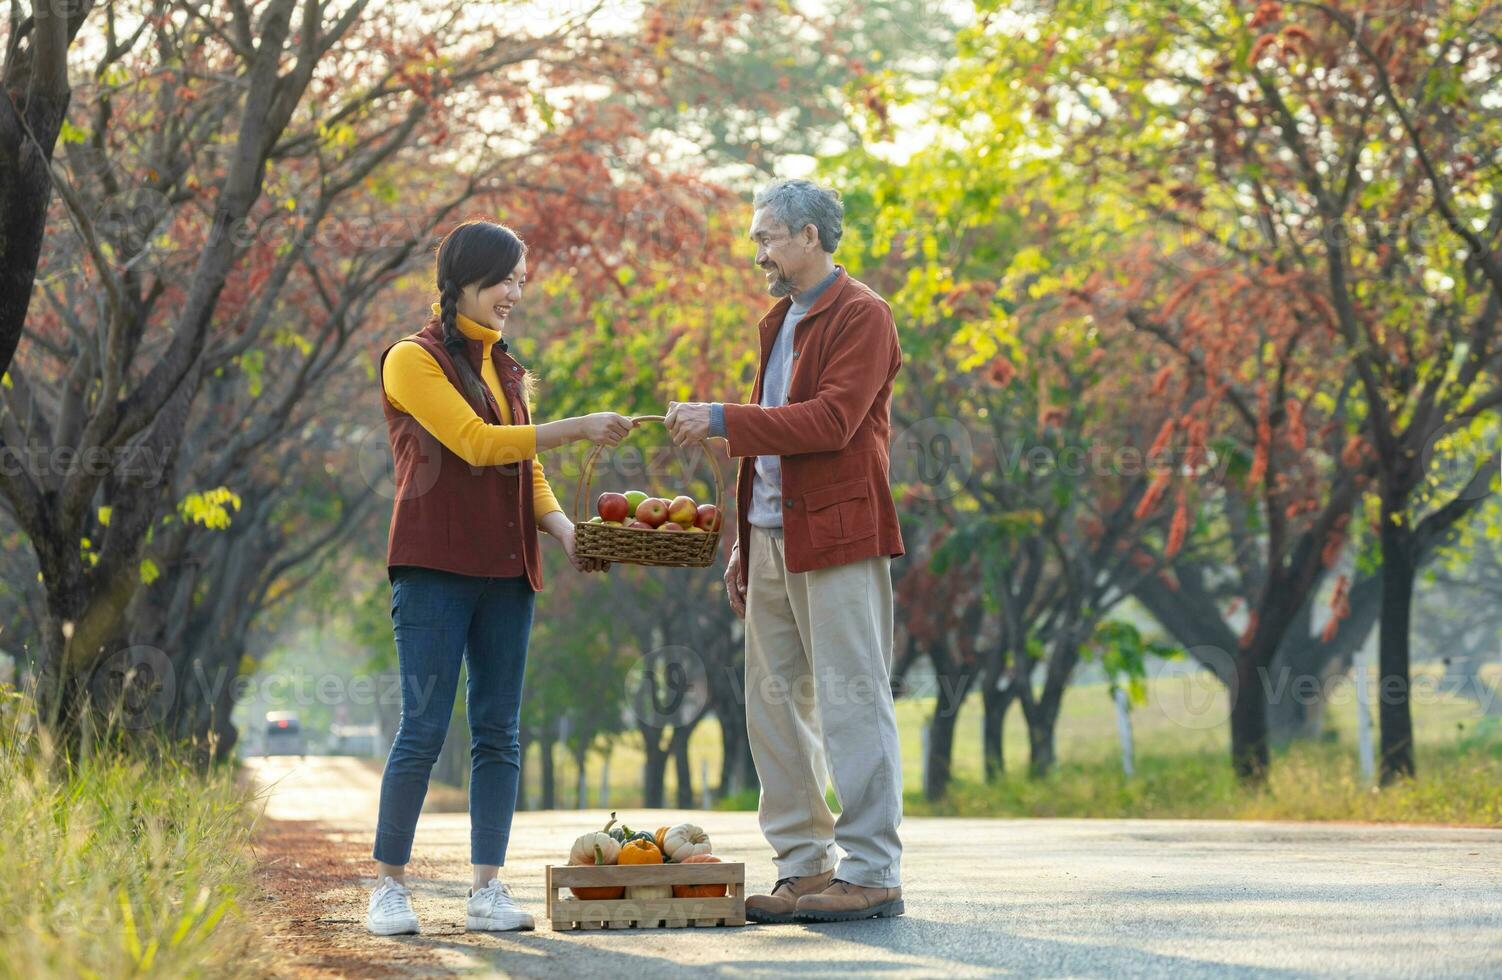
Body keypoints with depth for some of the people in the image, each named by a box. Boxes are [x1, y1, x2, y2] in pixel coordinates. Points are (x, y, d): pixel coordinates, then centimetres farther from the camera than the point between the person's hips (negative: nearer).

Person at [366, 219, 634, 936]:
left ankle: (486, 890, 8)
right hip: (435, 567, -6)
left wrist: (564, 529, -1)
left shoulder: (507, 369, 18)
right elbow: (476, 443, -14)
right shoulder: (414, 360, -3)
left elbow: (527, 473, 17)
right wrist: (575, 430, -16)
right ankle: (388, 886, 2)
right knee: (424, 729, -7)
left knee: (499, 733, 4)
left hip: (507, 573, 7)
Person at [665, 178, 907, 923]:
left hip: (837, 538, -9)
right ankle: (804, 867, 15)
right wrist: (744, 545, 17)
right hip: (773, 539, 9)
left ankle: (871, 874, -2)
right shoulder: (779, 323, 21)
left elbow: (830, 421, -19)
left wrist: (723, 419, -20)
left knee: (852, 702, -6)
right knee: (773, 704, 9)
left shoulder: (860, 316, -6)